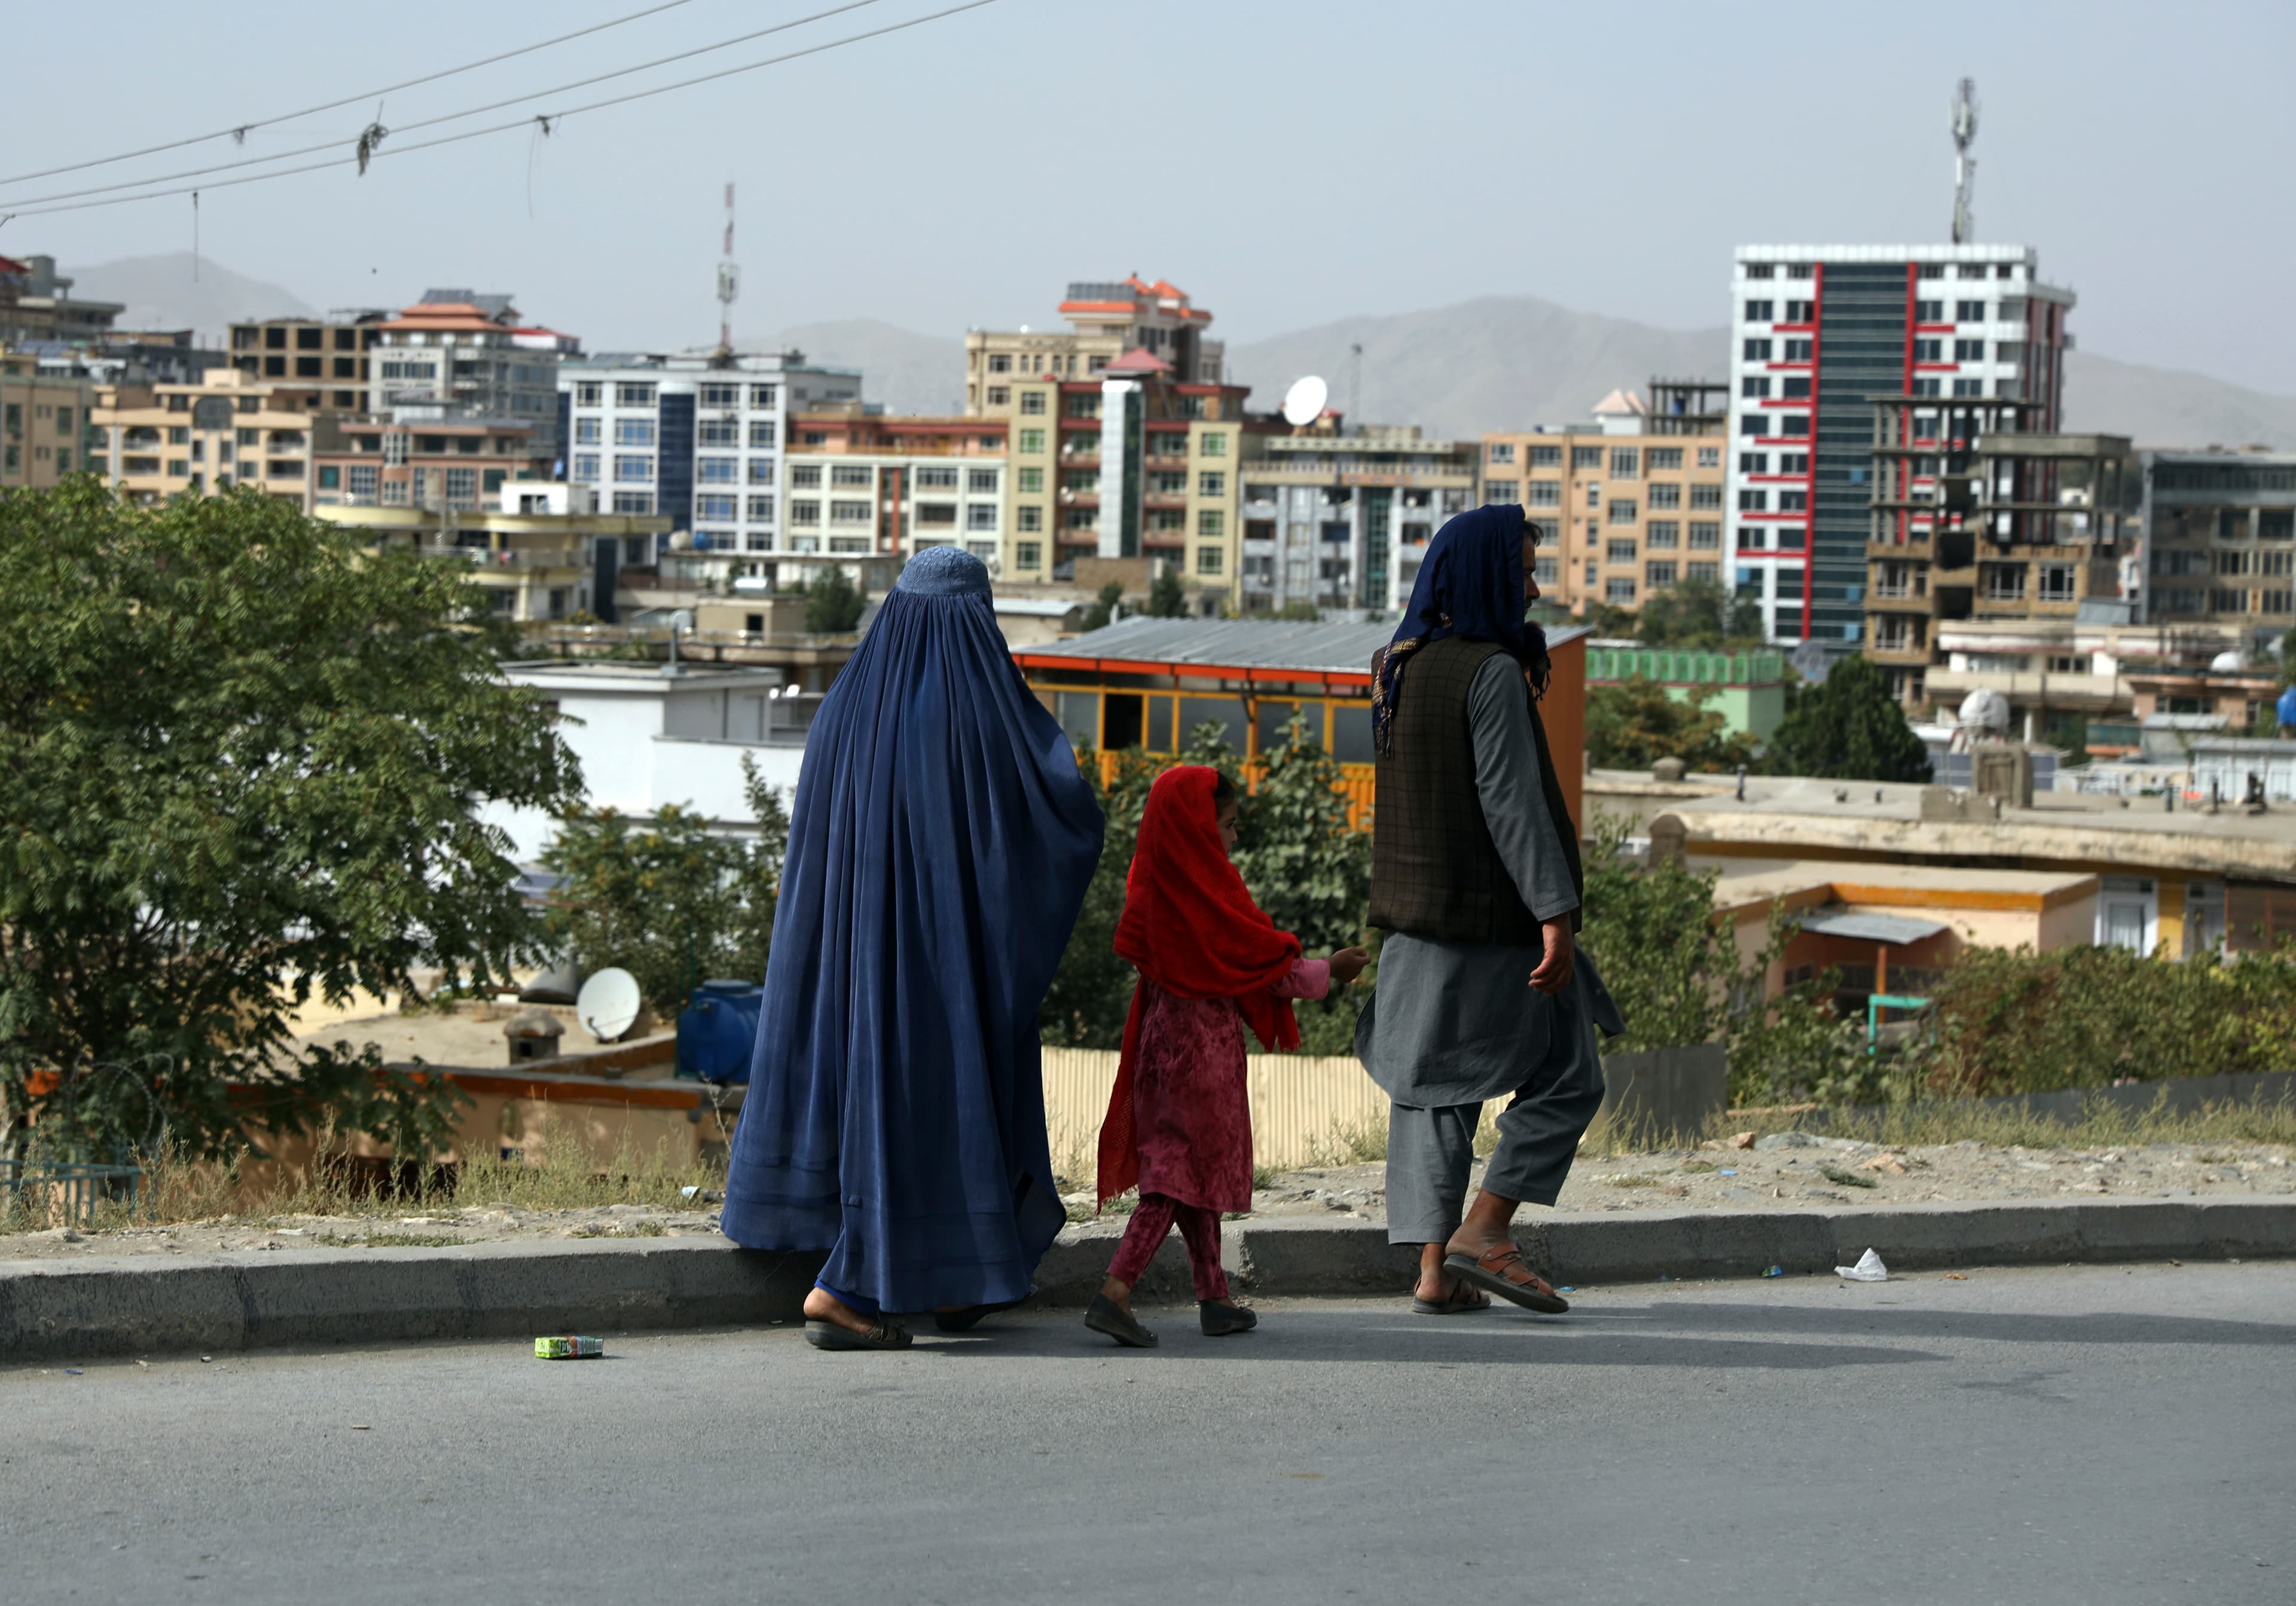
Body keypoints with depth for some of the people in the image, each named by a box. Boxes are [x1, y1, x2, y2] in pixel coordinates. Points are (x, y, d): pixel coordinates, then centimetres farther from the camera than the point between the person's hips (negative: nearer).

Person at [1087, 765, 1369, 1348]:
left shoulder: (1151, 887, 3)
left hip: (1162, 1033, 8)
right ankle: (1116, 1292, -14)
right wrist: (1330, 971, 6)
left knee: (1187, 1165, 14)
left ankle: (1215, 1299, 22)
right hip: (1207, 1043, -8)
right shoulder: (1210, 894, -19)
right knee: (1183, 1169, -4)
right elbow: (1269, 965, -12)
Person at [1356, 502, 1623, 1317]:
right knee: (1565, 1078, 3)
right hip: (1492, 914, -8)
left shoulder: (1401, 667, 10)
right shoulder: (1490, 674, -15)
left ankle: (1434, 1270, 4)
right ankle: (1484, 1232, -5)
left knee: (1434, 1089, 7)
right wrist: (1556, 912, -22)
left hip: (1421, 913, 8)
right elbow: (1509, 798, -21)